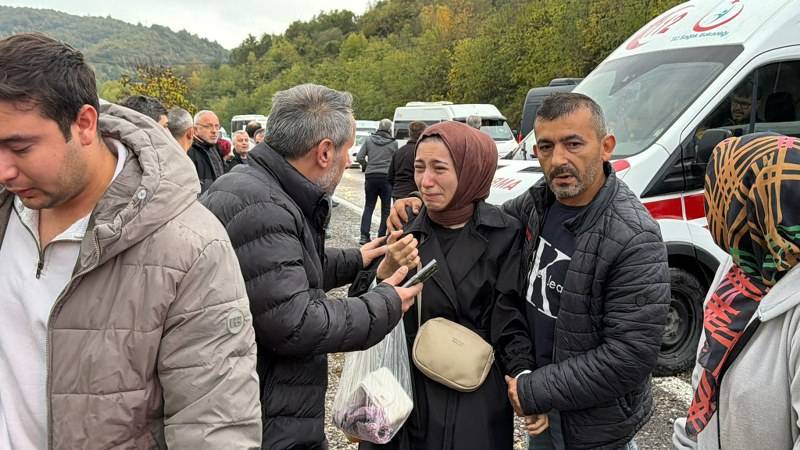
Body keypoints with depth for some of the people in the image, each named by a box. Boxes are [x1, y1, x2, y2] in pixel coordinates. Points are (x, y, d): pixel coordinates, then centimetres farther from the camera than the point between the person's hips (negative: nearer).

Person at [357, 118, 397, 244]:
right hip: (386, 177, -2)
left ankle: (364, 235, 1)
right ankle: (382, 236, 8)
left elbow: (359, 157, -1)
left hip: (370, 176, 2)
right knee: (386, 208, 8)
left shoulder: (369, 140, 3)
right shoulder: (393, 143, -2)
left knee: (368, 206, 10)